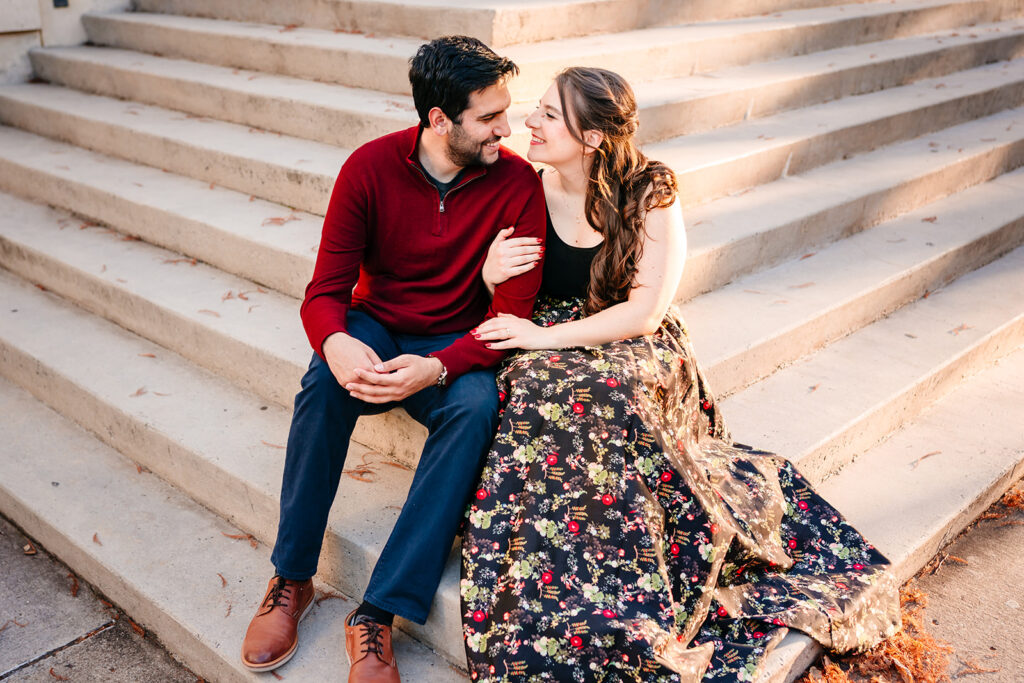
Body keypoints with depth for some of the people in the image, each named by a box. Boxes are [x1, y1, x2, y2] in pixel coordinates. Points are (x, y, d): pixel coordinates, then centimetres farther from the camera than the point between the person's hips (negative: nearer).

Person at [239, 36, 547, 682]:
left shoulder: (517, 182, -13)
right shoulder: (371, 166, -11)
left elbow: (511, 314, -15)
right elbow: (325, 289, -10)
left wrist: (437, 369, -34)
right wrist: (336, 344, -35)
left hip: (457, 345, 0)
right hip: (374, 328, 1)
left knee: (477, 406, -34)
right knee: (325, 384, -32)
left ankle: (377, 615, -28)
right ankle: (291, 580, -13)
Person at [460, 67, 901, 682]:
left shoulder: (650, 194, -5)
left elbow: (645, 310, -13)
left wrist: (549, 336, -19)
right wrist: (491, 274, -12)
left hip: (635, 354, -2)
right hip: (550, 355, 3)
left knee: (604, 399, -37)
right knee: (537, 396, -33)